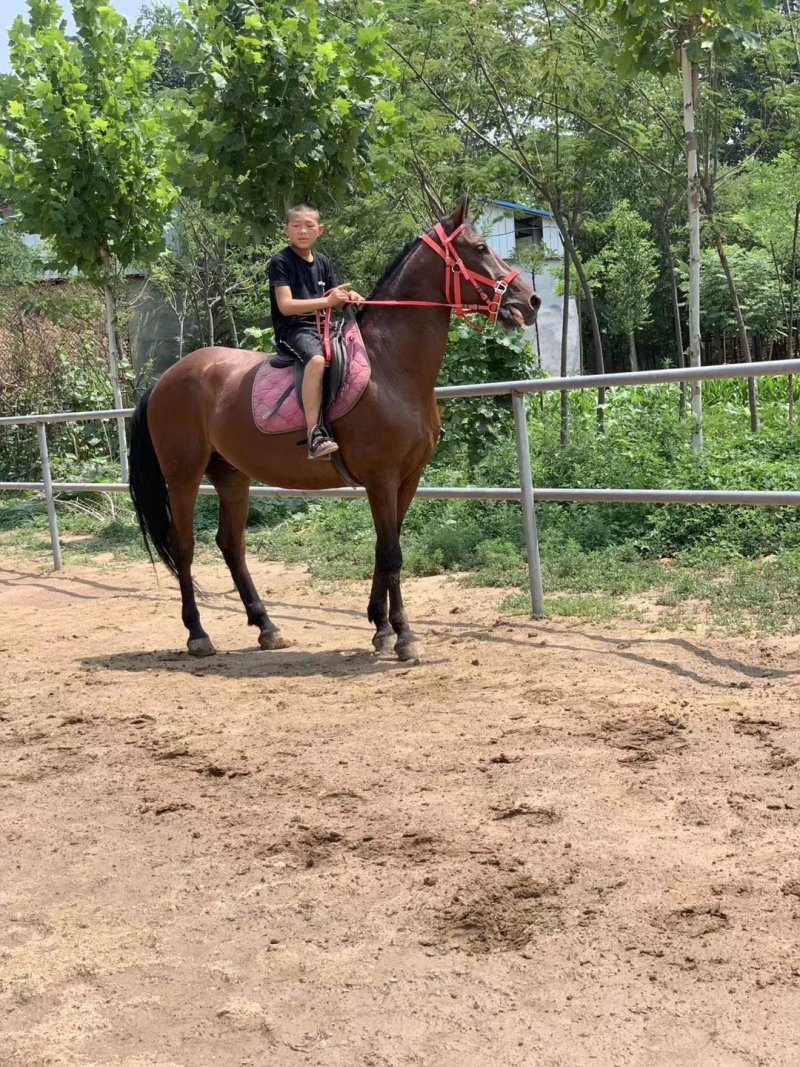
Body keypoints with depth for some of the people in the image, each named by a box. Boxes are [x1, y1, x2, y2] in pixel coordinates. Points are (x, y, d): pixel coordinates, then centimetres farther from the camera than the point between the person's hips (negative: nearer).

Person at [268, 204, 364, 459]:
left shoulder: (323, 261, 16)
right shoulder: (280, 262, -5)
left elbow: (334, 298, 17)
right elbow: (286, 305, -15)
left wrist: (348, 297, -8)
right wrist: (327, 301, -23)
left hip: (323, 326, 8)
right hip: (292, 330, -8)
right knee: (317, 359, -37)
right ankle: (315, 434, -43)